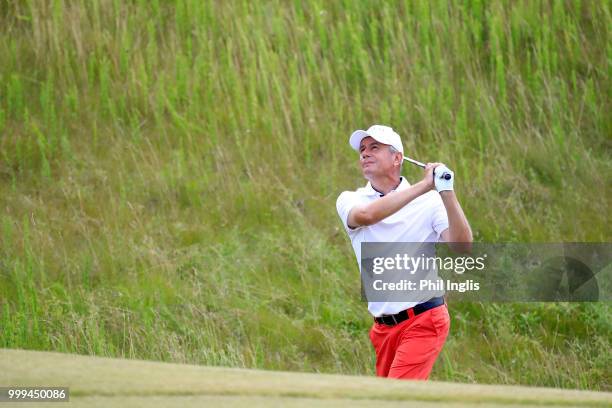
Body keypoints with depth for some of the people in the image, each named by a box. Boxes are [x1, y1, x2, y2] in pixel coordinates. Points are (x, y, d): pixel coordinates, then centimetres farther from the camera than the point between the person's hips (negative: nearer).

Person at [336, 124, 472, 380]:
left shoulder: (429, 202, -2)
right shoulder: (349, 201, 5)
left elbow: (462, 247, -16)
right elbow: (365, 215, -20)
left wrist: (446, 192, -27)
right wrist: (423, 185, -24)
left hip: (423, 322, -4)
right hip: (384, 328, 5)